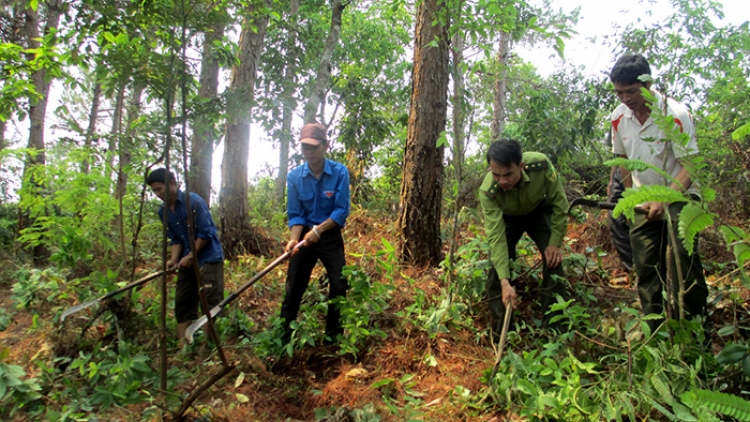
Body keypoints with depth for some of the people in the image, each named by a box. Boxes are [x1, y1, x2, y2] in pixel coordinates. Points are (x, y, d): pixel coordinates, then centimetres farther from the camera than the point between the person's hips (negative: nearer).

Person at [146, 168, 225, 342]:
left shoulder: (193, 201, -15)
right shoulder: (163, 211, 6)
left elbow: (206, 233, -16)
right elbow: (175, 240, 9)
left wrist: (191, 256, -14)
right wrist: (174, 260, -7)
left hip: (209, 257, -8)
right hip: (187, 261, 8)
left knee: (211, 301, -8)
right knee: (182, 301, 8)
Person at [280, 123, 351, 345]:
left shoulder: (339, 172, -13)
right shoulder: (295, 176, -8)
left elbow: (341, 211, -16)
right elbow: (295, 215, -5)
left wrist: (318, 230, -28)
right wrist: (294, 239, -23)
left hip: (331, 236, -1)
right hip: (305, 235, 1)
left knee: (339, 285, -4)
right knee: (293, 287, 2)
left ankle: (333, 335, 11)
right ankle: (283, 337, 11)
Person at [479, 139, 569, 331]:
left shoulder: (540, 164, -39)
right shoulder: (488, 191, -38)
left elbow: (559, 202, -22)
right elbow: (496, 237, -37)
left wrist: (556, 242, -21)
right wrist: (505, 282, -43)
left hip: (540, 210, 1)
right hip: (506, 217, 0)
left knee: (554, 259, -13)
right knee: (497, 263, -12)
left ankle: (554, 326, -1)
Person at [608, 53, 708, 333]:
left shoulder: (675, 114, -19)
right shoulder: (618, 117, -3)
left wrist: (664, 200, -32)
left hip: (679, 196, -5)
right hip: (644, 201, 5)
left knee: (683, 263, -13)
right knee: (645, 268, 7)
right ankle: (654, 332, 18)